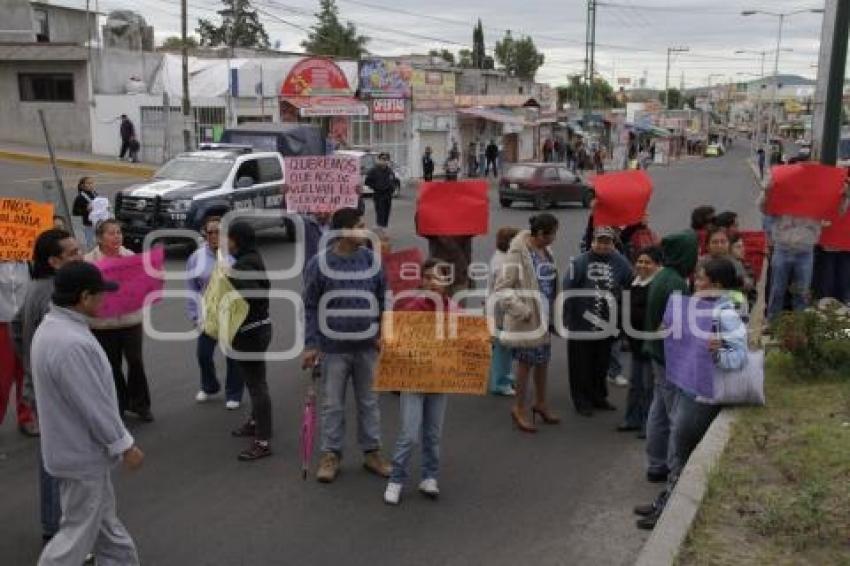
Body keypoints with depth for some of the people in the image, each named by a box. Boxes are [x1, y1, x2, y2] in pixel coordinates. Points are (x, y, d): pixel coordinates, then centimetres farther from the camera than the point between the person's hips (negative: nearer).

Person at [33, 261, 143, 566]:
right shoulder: (72, 344, -31)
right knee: (79, 532, 5)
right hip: (82, 452, -10)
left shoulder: (51, 327, 3)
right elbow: (95, 406, -27)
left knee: (104, 520, 21)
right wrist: (125, 445, -14)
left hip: (75, 446, 10)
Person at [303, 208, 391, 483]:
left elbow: (382, 299, 5)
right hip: (334, 347, -3)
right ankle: (330, 454, 23)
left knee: (369, 401, 14)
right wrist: (311, 344, -9)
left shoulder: (371, 259, -2)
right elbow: (310, 307, -6)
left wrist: (383, 333, 0)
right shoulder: (319, 264, -11)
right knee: (333, 404, 9)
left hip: (367, 345, 3)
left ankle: (372, 452, 27)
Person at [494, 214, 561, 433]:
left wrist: (554, 307, 11)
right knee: (527, 361, 3)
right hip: (527, 318, -8)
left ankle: (540, 403, 36)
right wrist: (521, 311, -22)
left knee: (543, 358, 18)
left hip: (544, 316, 8)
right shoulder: (518, 253, -20)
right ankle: (519, 409, 19)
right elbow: (501, 287, -21)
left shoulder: (544, 250, 6)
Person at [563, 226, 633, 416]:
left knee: (602, 365, 17)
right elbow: (567, 290, -14)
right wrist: (567, 319, -13)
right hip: (581, 324, -4)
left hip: (606, 324, 4)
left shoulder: (620, 263, -4)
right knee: (582, 366, 6)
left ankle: (599, 397, 33)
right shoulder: (580, 262, -14)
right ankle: (582, 401, 19)